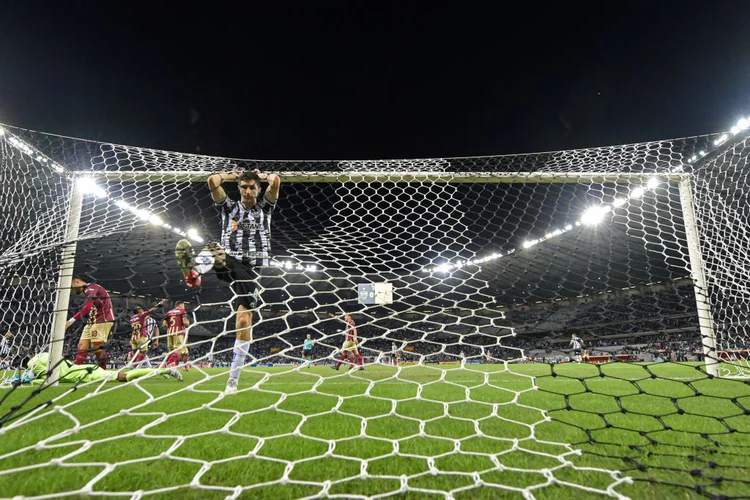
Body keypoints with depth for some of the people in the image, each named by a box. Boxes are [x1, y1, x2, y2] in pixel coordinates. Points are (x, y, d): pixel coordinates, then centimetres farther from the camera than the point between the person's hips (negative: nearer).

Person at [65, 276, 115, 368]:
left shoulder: (91, 287, -8)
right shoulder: (88, 291, 23)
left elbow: (88, 307, -23)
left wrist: (72, 319, -30)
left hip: (102, 320, -9)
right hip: (93, 321, 9)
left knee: (96, 347, -9)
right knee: (82, 345, 1)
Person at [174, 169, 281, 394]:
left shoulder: (265, 207, 13)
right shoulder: (230, 207, 14)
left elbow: (276, 181, -3)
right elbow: (213, 181, 1)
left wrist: (261, 175, 15)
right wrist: (233, 175, 16)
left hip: (252, 268, -1)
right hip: (228, 262, 1)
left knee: (244, 321, -7)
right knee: (214, 250, -35)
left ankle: (233, 379, 1)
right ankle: (194, 268, -73)